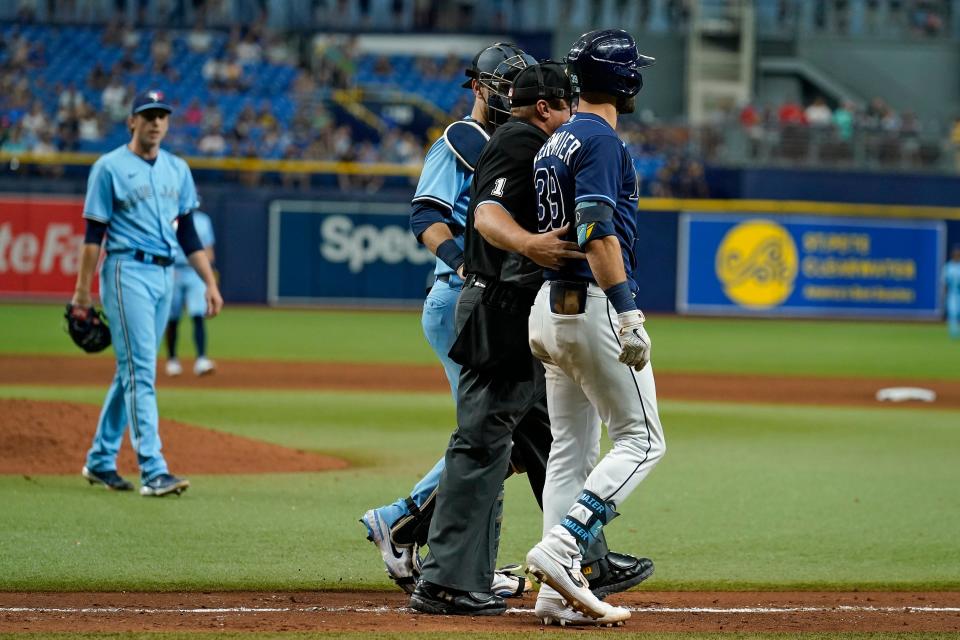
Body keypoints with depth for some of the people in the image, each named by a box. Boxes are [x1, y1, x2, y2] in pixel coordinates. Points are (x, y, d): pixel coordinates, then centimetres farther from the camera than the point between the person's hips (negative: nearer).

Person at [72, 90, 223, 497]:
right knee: (140, 371, -12)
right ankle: (153, 471, -18)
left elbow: (187, 232, 16)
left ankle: (100, 462, 22)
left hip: (164, 275, 7)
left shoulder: (177, 170, 14)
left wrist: (210, 283, 10)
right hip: (127, 271, -7)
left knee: (132, 371, 11)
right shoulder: (110, 168, -4)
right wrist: (82, 289, -10)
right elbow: (94, 233, -6)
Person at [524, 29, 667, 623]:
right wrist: (628, 316, -25)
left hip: (552, 305, 9)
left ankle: (561, 586, 7)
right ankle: (560, 549, -16)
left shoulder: (556, 141, 16)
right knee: (641, 440, -4)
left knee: (570, 449, 10)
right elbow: (598, 231, -22)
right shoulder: (601, 141, -13)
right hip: (594, 307, -9)